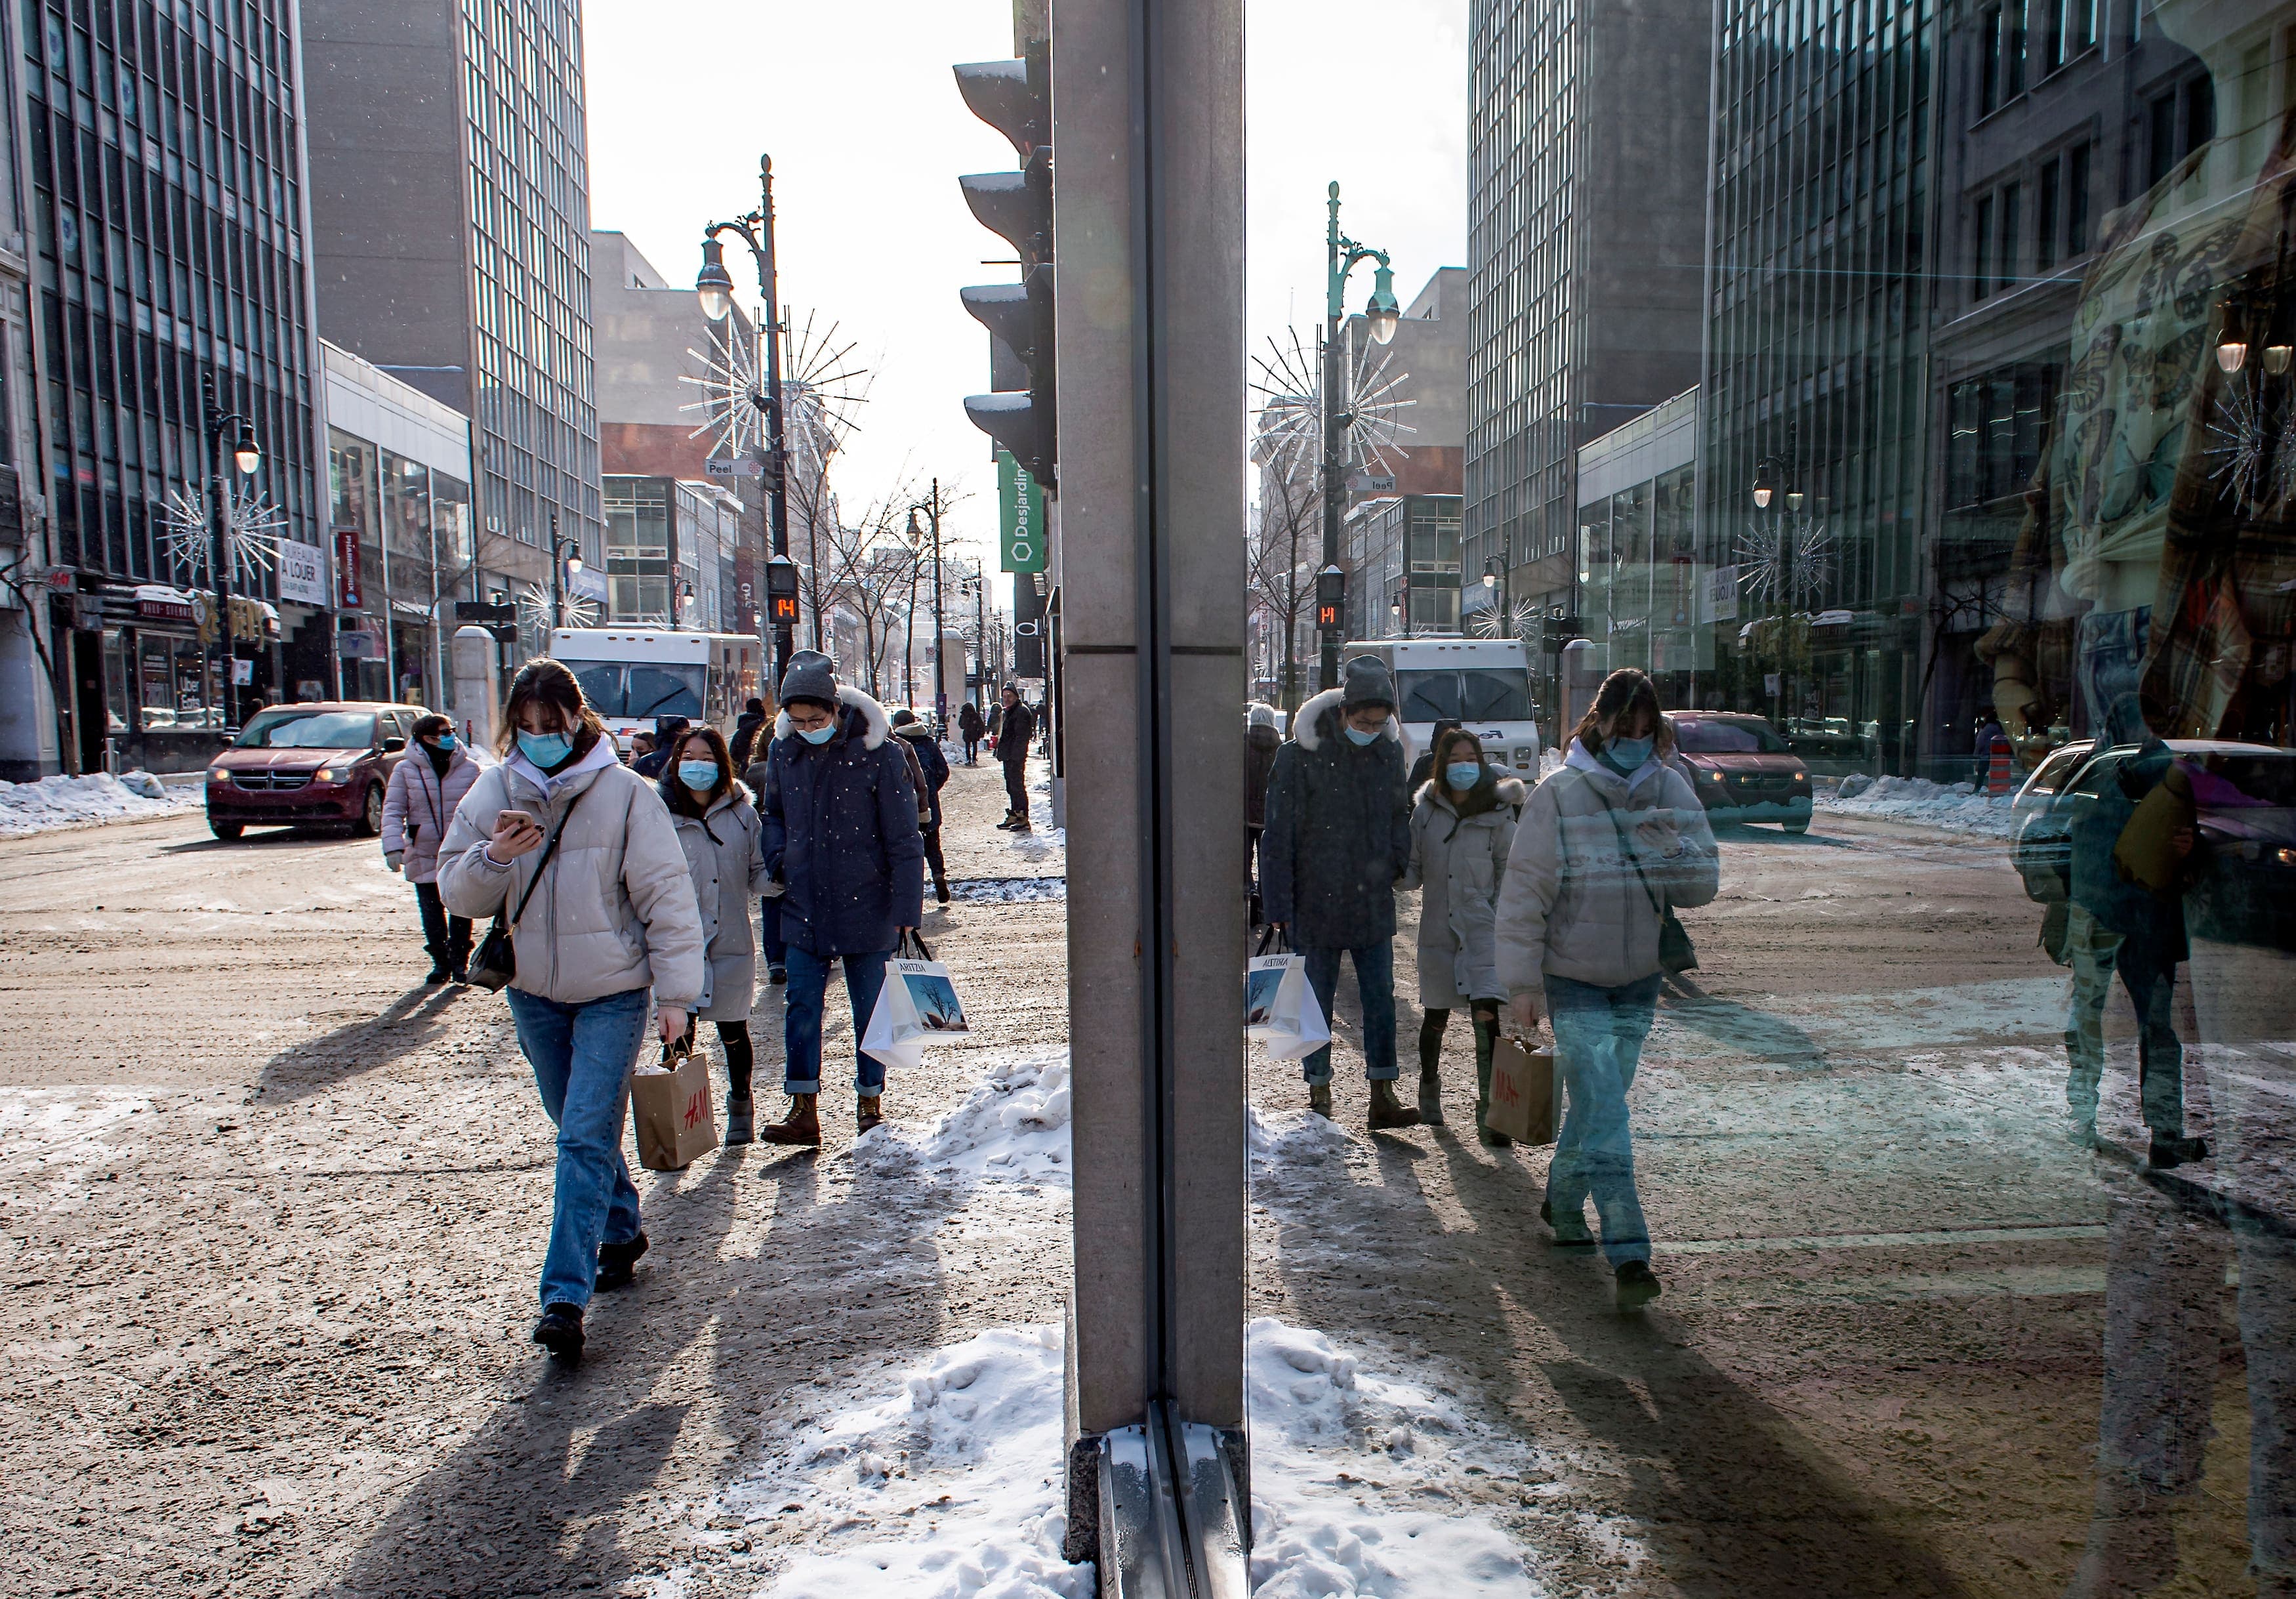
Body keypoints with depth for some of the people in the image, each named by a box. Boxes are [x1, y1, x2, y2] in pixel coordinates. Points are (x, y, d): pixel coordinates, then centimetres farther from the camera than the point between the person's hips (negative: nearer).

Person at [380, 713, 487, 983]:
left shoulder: (470, 768, -1)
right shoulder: (405, 770, -2)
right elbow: (393, 811, -3)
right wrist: (393, 847, -14)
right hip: (423, 855, 0)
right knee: (431, 912, 7)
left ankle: (460, 961, 15)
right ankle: (440, 961, 20)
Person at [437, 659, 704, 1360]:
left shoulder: (625, 793, -12)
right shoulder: (492, 793, 0)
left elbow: (665, 895, -10)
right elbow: (456, 893, 2)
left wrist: (676, 992, -11)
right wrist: (494, 857, -20)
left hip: (613, 993, -5)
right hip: (533, 993, 5)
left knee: (586, 1139, -9)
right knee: (581, 1133, 18)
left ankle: (566, 1295, -5)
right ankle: (622, 1232, 39)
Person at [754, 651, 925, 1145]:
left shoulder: (877, 751, -13)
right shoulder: (782, 749, 0)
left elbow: (902, 838, -10)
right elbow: (772, 812, 18)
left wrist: (907, 908, -12)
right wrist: (777, 858, -1)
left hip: (866, 907, -3)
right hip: (804, 906, 4)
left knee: (870, 1010, 8)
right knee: (801, 1007, 4)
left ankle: (870, 1103, 23)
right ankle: (803, 1110, 14)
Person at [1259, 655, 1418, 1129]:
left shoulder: (1389, 751, 3)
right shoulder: (1301, 754, -11)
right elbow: (1279, 836, -9)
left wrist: (1398, 863, 3)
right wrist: (1279, 906, -10)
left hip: (1373, 904, 4)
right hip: (1316, 905, -3)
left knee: (1381, 997, 5)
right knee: (1316, 999, 8)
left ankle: (1382, 1094, 12)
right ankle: (1319, 1091, 21)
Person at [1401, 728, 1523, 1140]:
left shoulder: (1497, 813, -1)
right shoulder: (1425, 811, 3)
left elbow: (1508, 870, 5)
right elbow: (1413, 870, 4)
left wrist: (1498, 916, -5)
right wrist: (1404, 876, -18)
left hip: (1483, 929, -2)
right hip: (1437, 927, 2)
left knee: (1486, 1014, -14)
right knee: (1436, 1017, 12)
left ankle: (1489, 1112, -7)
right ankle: (1429, 1088, 36)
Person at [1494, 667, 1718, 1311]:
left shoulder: (1673, 793, -2)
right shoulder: (1559, 796, -14)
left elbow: (1703, 887, 1)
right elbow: (1524, 894, -11)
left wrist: (1676, 852, -21)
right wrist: (1522, 981, -11)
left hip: (1639, 977, 5)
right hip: (1573, 978, -4)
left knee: (1597, 1101, 17)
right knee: (1603, 1110, -11)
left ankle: (1563, 1202, 39)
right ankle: (1628, 1253, -7)